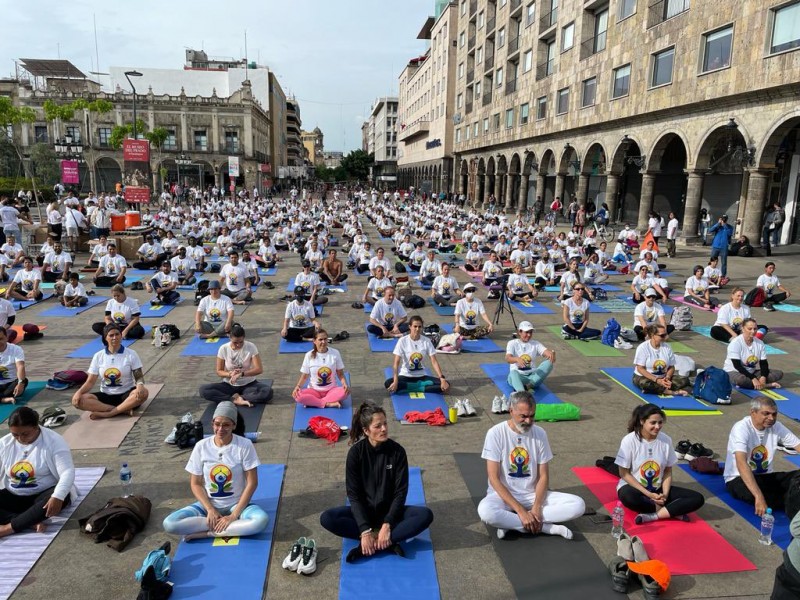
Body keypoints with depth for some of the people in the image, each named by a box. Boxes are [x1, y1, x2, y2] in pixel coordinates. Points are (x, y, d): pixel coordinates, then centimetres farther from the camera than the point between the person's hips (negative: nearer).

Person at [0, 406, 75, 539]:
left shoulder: (53, 441, -15)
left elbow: (68, 472, -23)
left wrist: (57, 497, -40)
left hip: (44, 494, -4)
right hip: (14, 496, 4)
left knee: (58, 497, -37)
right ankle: (31, 523, -33)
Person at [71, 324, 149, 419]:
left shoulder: (131, 354, -3)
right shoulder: (98, 356, 2)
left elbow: (139, 377, -4)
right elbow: (90, 382, 3)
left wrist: (140, 385, -28)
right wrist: (79, 392, -18)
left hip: (126, 395, -2)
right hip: (105, 396, 2)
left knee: (143, 393, -34)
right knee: (78, 400, -25)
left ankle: (106, 413, -30)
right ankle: (124, 410, -29)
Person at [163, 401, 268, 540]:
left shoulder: (244, 445, -13)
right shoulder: (201, 446, -6)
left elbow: (252, 483, -12)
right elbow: (195, 484, -1)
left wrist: (234, 515, -17)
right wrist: (210, 510, -14)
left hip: (236, 504, -2)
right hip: (208, 505, 3)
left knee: (261, 520, -33)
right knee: (169, 524, -22)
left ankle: (206, 533, -17)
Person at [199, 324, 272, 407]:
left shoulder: (251, 347, -13)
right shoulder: (223, 349, -10)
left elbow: (259, 369, -16)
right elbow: (219, 371, -2)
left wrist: (241, 374, -30)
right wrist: (230, 374, -23)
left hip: (248, 384, -1)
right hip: (229, 385, 2)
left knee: (268, 392, -32)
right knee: (203, 390, -25)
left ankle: (236, 398, -24)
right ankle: (236, 400, -27)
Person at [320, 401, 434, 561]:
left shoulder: (397, 451, -11)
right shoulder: (356, 452, -13)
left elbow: (401, 492, -11)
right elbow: (353, 494, -13)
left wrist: (387, 525, -23)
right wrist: (365, 530, -25)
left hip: (390, 511, 0)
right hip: (364, 511, 0)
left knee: (425, 515, -27)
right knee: (327, 518, -27)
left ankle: (372, 543, -28)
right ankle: (388, 542, -25)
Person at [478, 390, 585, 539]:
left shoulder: (540, 434, -3)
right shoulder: (496, 433, -13)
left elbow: (543, 476, -1)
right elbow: (494, 478, -16)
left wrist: (536, 508, -18)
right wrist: (521, 511, -23)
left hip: (533, 495, 4)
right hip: (504, 495, -4)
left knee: (578, 505, -19)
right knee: (485, 511, -38)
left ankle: (510, 522, -18)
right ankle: (546, 527, -20)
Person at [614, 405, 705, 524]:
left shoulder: (666, 440, -5)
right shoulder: (629, 440, -16)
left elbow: (668, 472, 4)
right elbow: (624, 474, -12)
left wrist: (665, 494, -13)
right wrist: (648, 494, -19)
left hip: (658, 489, 4)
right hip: (634, 487, -4)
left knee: (697, 498, -14)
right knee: (628, 497, -39)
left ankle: (653, 516, -23)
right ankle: (672, 512, -18)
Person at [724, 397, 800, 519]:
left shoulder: (776, 427, -3)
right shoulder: (741, 428, -21)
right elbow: (741, 463, -33)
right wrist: (759, 497, -44)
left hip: (766, 477, 5)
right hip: (739, 479, -5)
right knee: (752, 494, -37)